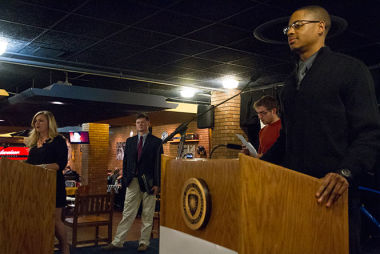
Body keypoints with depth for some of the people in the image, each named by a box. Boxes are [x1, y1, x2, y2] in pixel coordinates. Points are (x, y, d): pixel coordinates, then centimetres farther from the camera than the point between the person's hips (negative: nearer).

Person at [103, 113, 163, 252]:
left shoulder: (156, 142, 1)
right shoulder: (130, 141, 13)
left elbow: (159, 163, -3)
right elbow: (125, 161, 13)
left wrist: (156, 183, -9)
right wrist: (125, 179, 3)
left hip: (149, 182, -3)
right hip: (133, 182, 3)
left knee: (147, 215, 6)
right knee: (127, 213, 5)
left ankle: (144, 242, 17)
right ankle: (117, 242, 10)